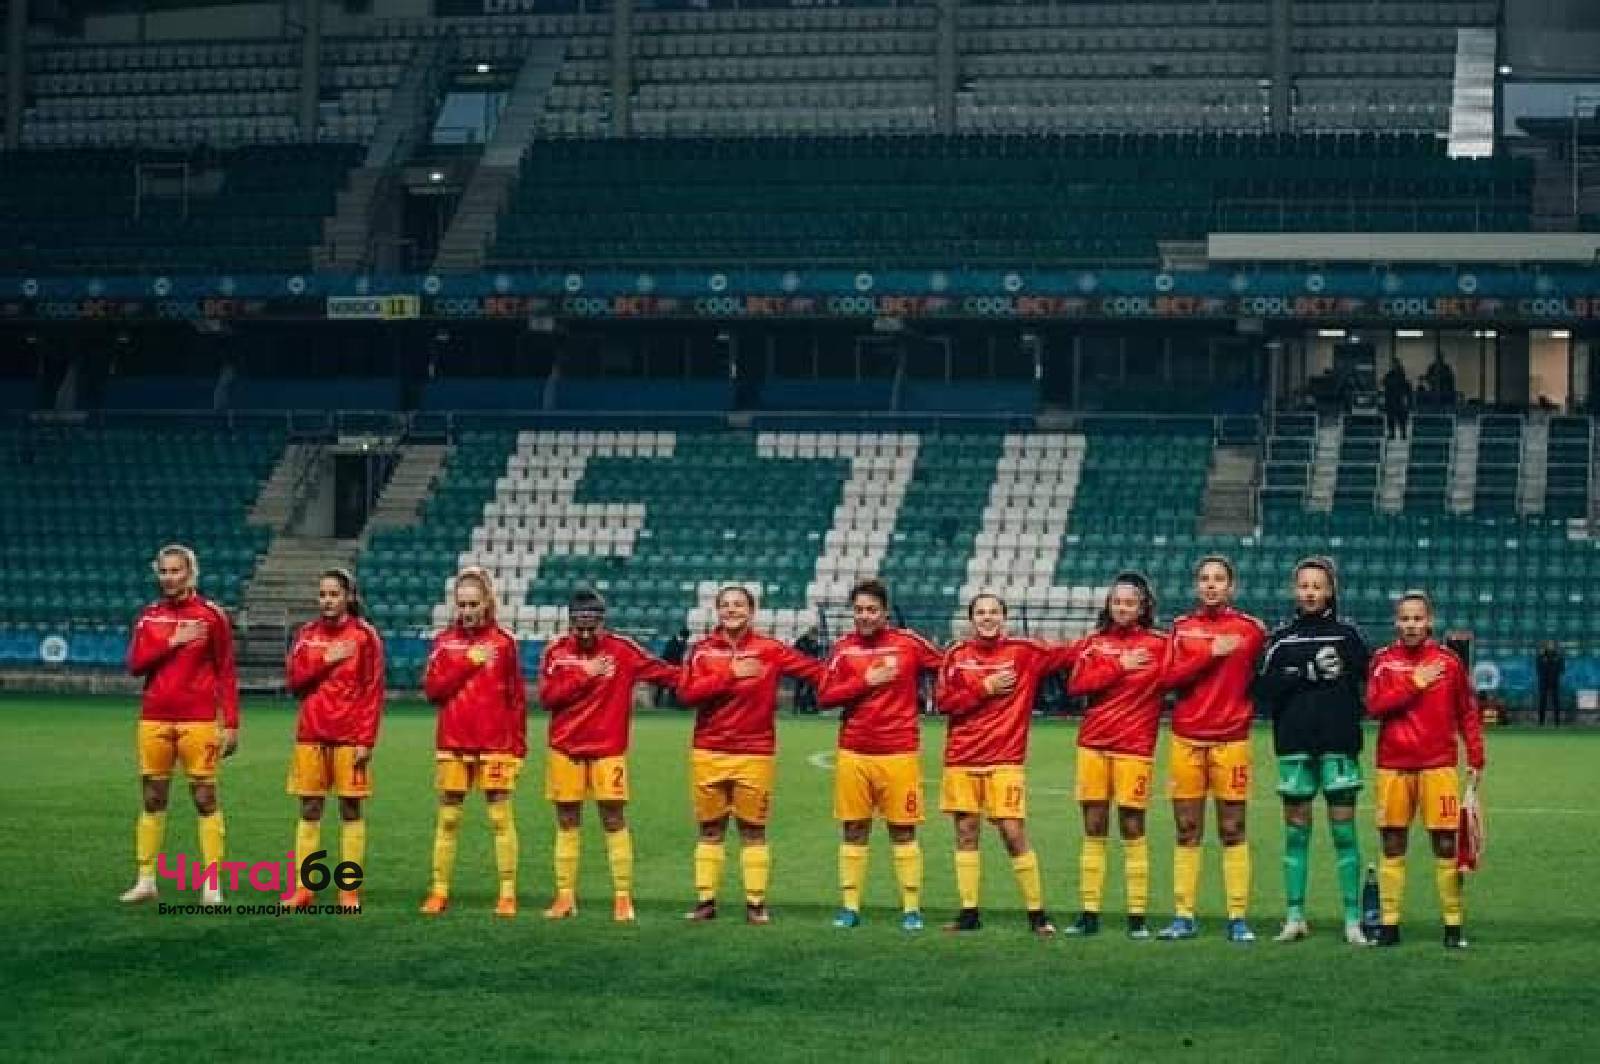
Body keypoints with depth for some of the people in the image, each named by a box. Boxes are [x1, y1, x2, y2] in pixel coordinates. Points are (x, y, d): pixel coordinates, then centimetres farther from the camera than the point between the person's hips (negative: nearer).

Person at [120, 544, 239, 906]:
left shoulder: (211, 615, -1)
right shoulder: (148, 615, 10)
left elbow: (226, 672, -2)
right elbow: (135, 664, 0)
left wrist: (231, 723, -7)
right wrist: (172, 642, -12)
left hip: (198, 720, -4)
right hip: (154, 718, 4)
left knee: (205, 798, -4)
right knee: (152, 797, 8)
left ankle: (212, 885, -1)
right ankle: (145, 880, 15)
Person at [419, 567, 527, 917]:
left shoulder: (504, 641, 0)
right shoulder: (445, 641, 6)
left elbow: (517, 698, 1)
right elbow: (431, 688, -3)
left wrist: (519, 748, -2)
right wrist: (467, 663, -13)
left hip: (495, 744, -2)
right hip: (452, 744, 2)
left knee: (500, 818, -2)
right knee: (447, 819, 6)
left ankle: (508, 893, 3)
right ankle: (439, 891, 13)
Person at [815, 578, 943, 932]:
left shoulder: (908, 643, 0)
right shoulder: (843, 649, 4)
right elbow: (824, 697, -1)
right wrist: (866, 681, -10)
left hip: (899, 753, -2)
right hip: (853, 753, 2)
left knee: (903, 831, 2)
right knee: (853, 830, 5)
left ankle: (911, 908, 8)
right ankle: (849, 907, 12)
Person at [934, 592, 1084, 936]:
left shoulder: (1023, 652, 1)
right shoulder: (957, 656, 7)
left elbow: (1072, 654, -1)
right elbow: (944, 702, -2)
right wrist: (985, 688, -8)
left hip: (1005, 761, -3)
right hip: (961, 760, 3)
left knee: (1014, 834, -7)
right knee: (966, 833, 5)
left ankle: (1037, 912, 1)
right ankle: (969, 912, 12)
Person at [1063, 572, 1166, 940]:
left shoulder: (1158, 644, 1)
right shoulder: (1096, 642, 10)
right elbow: (1076, 685, -3)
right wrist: (1120, 667, -8)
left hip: (1133, 747, -3)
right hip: (1092, 744, 3)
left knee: (1132, 829, -2)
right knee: (1093, 830, 7)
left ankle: (1137, 917, 4)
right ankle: (1089, 914, 12)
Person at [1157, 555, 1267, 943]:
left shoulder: (1250, 628, 2)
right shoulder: (1181, 627, 7)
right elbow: (1170, 677, -5)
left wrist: (1247, 709, -3)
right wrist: (1211, 652, -12)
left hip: (1231, 740, -2)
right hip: (1186, 739, 2)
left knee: (1233, 831, -1)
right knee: (1187, 831, 5)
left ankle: (1238, 918, 3)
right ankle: (1183, 917, 9)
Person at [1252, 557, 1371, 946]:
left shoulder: (1347, 636, 7)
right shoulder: (1281, 639, 10)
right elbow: (1264, 690, -2)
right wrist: (1308, 673, -10)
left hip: (1339, 746, -2)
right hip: (1294, 745, 2)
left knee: (1344, 829, -3)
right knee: (1295, 829, 4)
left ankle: (1353, 920, -1)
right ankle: (1295, 917, 9)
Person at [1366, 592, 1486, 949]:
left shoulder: (1448, 661, 2)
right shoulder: (1384, 660, 4)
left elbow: (1468, 713, 6)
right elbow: (1375, 705, -9)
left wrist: (1476, 759, 2)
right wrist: (1414, 683, -14)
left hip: (1438, 765, -1)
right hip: (1393, 766, 1)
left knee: (1446, 845, -2)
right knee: (1392, 845, 5)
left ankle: (1453, 926, 4)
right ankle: (1388, 923, 12)